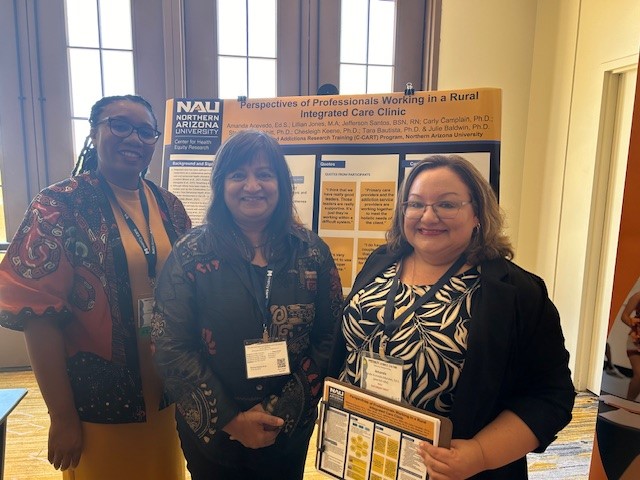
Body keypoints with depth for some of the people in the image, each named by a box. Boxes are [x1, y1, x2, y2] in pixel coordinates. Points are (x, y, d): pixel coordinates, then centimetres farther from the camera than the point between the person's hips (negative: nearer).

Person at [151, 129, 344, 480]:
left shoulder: (311, 252, -5)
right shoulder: (191, 254, -10)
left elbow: (330, 339, -5)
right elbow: (171, 348, -11)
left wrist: (282, 409, -11)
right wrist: (229, 418, -14)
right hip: (211, 432, -1)